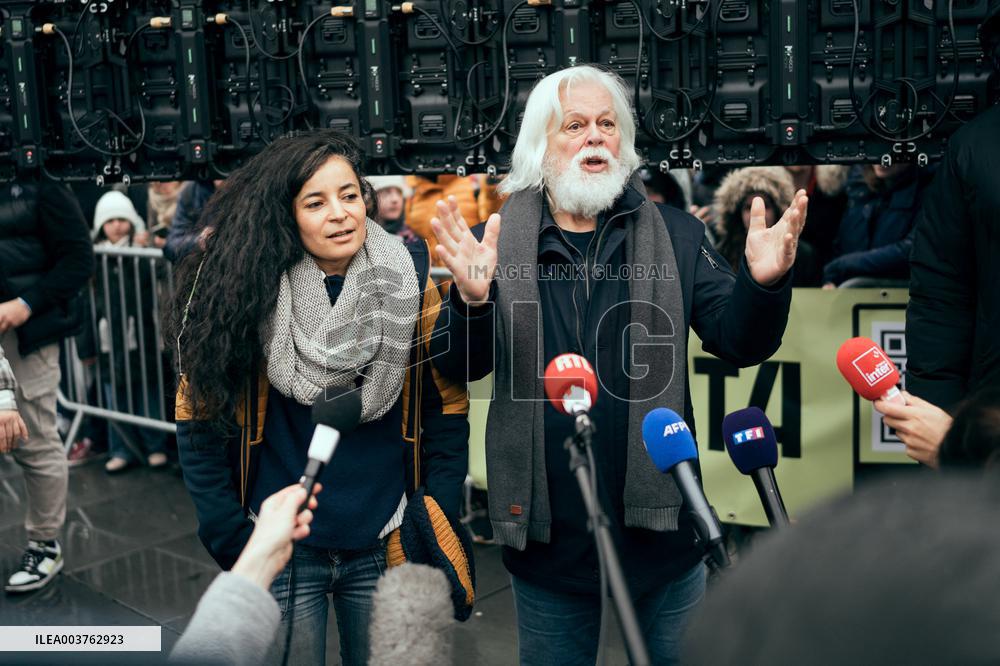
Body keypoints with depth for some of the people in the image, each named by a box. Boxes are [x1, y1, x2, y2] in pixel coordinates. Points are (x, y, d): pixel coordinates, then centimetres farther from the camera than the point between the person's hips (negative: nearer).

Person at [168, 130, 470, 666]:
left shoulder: (411, 281, -6)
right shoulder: (247, 290, -9)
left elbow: (447, 407, -1)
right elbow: (199, 416, -4)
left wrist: (436, 521, -6)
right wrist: (231, 540, -7)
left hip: (384, 545, 1)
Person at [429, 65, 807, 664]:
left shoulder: (675, 233, 1)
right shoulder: (500, 239, -2)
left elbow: (740, 341, -5)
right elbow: (462, 367, -10)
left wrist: (762, 281, -26)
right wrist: (472, 299, -31)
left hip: (661, 530, 1)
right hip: (548, 540, -1)